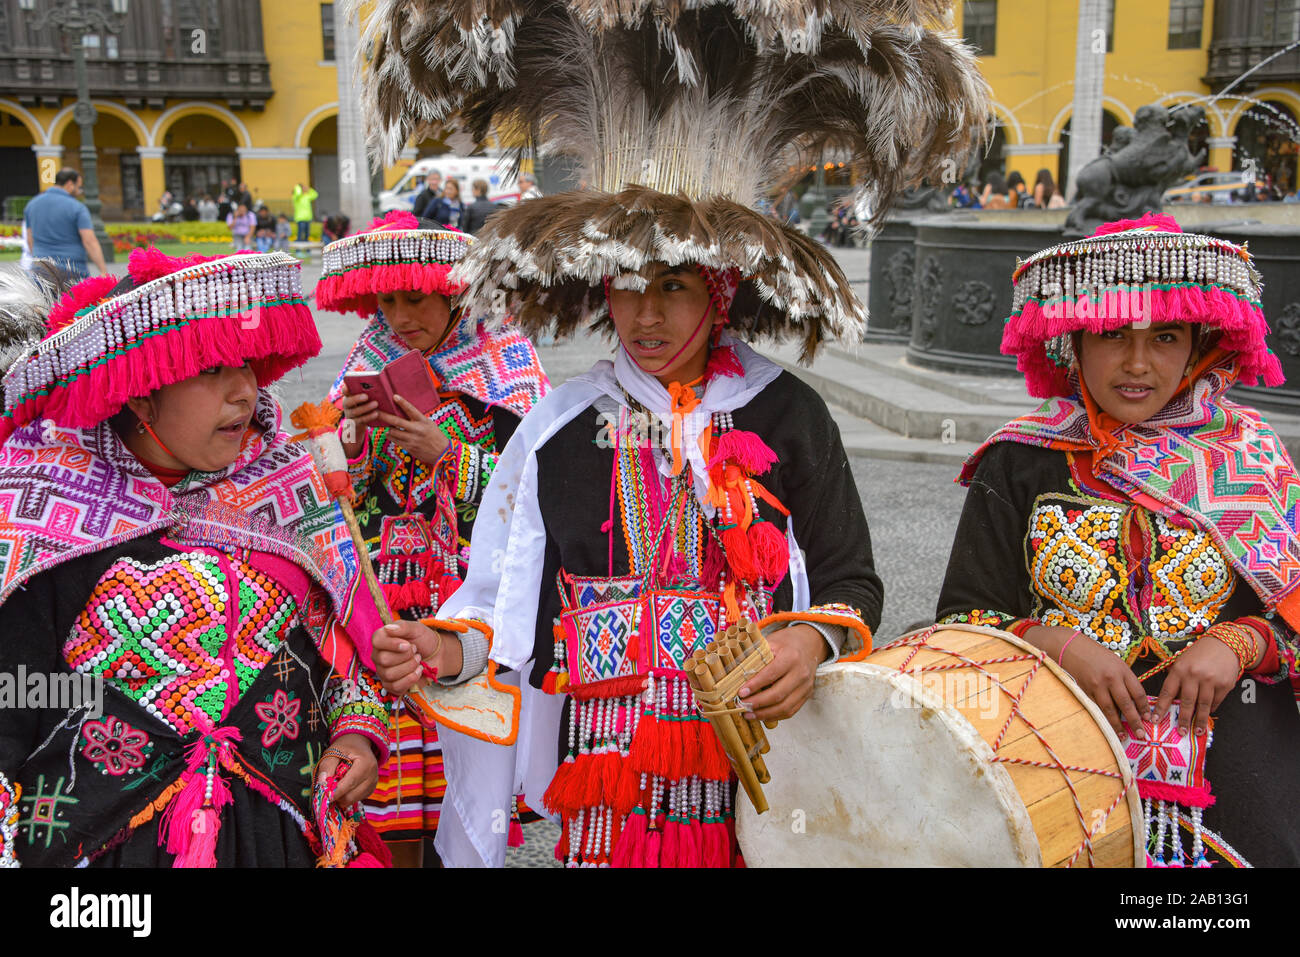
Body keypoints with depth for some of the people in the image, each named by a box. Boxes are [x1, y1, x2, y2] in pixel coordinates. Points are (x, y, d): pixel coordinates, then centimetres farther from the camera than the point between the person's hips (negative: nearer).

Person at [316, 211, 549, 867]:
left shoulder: (504, 361, -2)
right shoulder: (369, 364, 10)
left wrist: (444, 453, -18)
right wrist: (351, 431, -8)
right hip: (382, 599, 3)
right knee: (391, 807, 3)